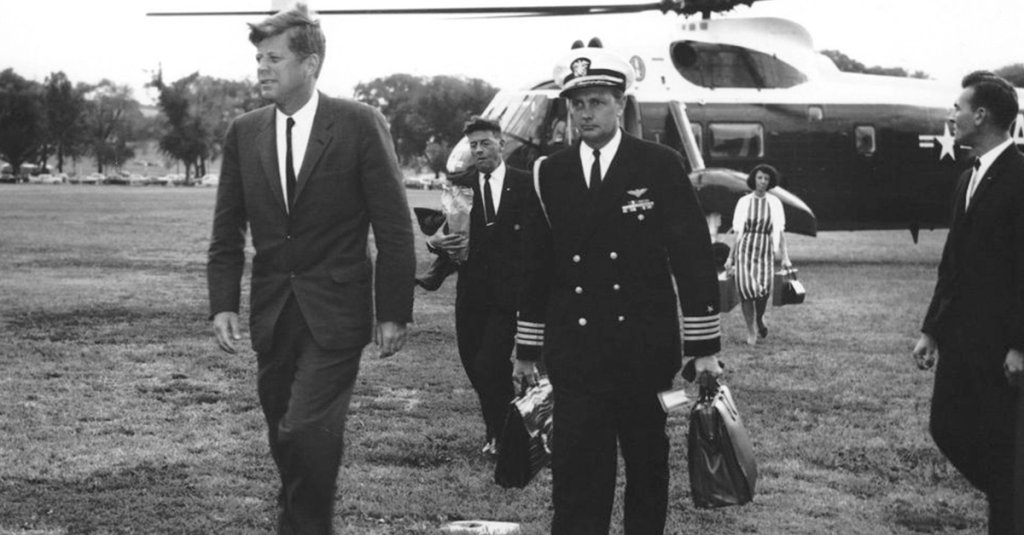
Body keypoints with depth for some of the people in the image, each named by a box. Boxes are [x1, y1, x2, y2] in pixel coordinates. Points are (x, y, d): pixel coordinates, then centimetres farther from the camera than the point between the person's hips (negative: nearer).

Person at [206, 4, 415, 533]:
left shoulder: (360, 125, -7)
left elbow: (394, 227, -5)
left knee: (306, 429, -16)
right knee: (284, 437, 10)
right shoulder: (243, 133, 5)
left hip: (334, 311, -4)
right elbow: (227, 231, 9)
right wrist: (223, 304, -2)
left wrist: (393, 312, -7)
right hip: (272, 311, 4)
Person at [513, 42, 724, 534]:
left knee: (648, 464, 9)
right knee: (575, 473, -4)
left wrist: (704, 347, -5)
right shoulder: (549, 174, 7)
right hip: (574, 354, 1)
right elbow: (536, 266, 11)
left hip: (645, 350, -1)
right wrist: (526, 350, 10)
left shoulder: (661, 167, -1)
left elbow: (693, 257, -3)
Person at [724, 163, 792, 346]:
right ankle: (751, 331, -2)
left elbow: (780, 232, 7)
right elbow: (738, 232, 12)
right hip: (745, 248, 0)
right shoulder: (744, 202, 7)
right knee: (745, 287, -14)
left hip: (765, 250, 0)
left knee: (764, 288, -15)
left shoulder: (774, 203, 7)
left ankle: (759, 319, 17)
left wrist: (785, 257, 0)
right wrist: (731, 257, 10)